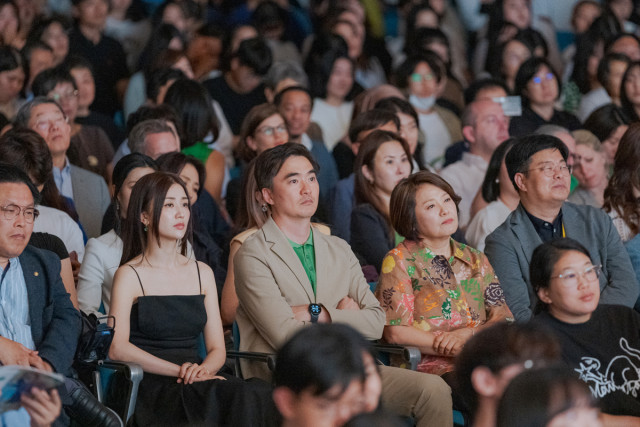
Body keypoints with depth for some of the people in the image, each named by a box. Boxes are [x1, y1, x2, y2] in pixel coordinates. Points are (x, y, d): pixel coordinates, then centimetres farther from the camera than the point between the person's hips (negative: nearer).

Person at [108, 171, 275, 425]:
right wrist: (180, 370, -18)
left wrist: (204, 369, -10)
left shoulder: (202, 273, 19)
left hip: (193, 385, 5)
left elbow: (217, 349, 14)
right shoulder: (130, 275, 3)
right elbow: (117, 348, -11)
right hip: (151, 389, -5)